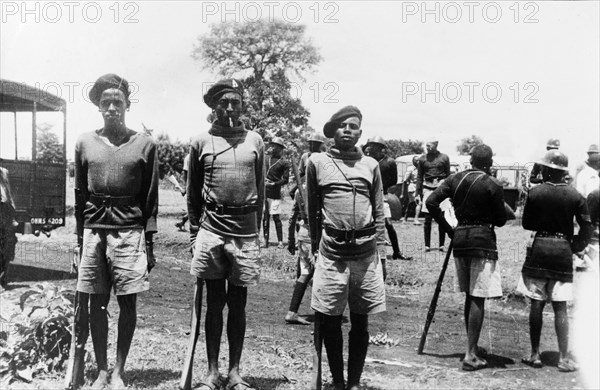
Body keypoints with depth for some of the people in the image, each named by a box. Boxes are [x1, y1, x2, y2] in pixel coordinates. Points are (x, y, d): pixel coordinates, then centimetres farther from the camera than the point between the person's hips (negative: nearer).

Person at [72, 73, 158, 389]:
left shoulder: (144, 144, 3)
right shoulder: (85, 143, 9)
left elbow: (150, 198, 4)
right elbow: (79, 195, 12)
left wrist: (149, 241, 0)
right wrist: (80, 239, 8)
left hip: (130, 231, -2)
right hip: (94, 230, 2)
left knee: (127, 303, 0)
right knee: (96, 303, 5)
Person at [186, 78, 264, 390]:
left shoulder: (255, 141, 7)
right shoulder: (200, 142, 4)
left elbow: (260, 190, 11)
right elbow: (192, 193, 9)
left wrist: (256, 229, 9)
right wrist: (194, 231, 7)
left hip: (245, 232, 1)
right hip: (211, 230, -1)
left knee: (238, 305, 8)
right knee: (214, 303, 6)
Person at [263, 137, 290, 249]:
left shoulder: (284, 162, 0)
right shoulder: (266, 159, 13)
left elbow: (286, 180, -5)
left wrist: (274, 184, -14)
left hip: (275, 194, -4)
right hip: (263, 192, 4)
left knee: (276, 217, -4)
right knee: (265, 217, 8)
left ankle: (280, 241, 3)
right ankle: (265, 240, 14)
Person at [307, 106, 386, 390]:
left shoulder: (370, 165, 9)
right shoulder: (317, 162, 5)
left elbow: (379, 214, 11)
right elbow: (312, 212, 9)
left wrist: (381, 254, 7)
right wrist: (315, 249, 7)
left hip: (366, 253, 2)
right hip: (331, 252, -1)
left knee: (360, 322, 8)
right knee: (330, 321, 5)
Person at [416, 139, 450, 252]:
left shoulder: (444, 158, 4)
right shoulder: (423, 158, 7)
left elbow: (448, 175, 9)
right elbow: (419, 176, 11)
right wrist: (417, 193, 5)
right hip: (428, 189, 1)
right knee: (427, 218, 0)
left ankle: (442, 244, 9)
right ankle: (427, 245, 5)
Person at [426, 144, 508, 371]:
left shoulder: (455, 179, 5)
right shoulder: (492, 185, -8)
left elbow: (431, 201, -3)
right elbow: (500, 220, -6)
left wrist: (448, 228, 4)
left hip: (460, 239, 5)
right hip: (483, 241, -5)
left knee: (469, 296, 16)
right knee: (478, 298, -2)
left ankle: (472, 347, 26)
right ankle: (470, 355, -3)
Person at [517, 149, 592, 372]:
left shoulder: (535, 192, -7)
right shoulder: (574, 196, -4)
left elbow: (526, 224, 1)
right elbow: (587, 229, -3)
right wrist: (575, 247, 9)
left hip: (539, 249, -1)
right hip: (563, 252, 1)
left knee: (536, 304, 7)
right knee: (560, 308, 6)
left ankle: (535, 355, 12)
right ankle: (563, 358, 8)